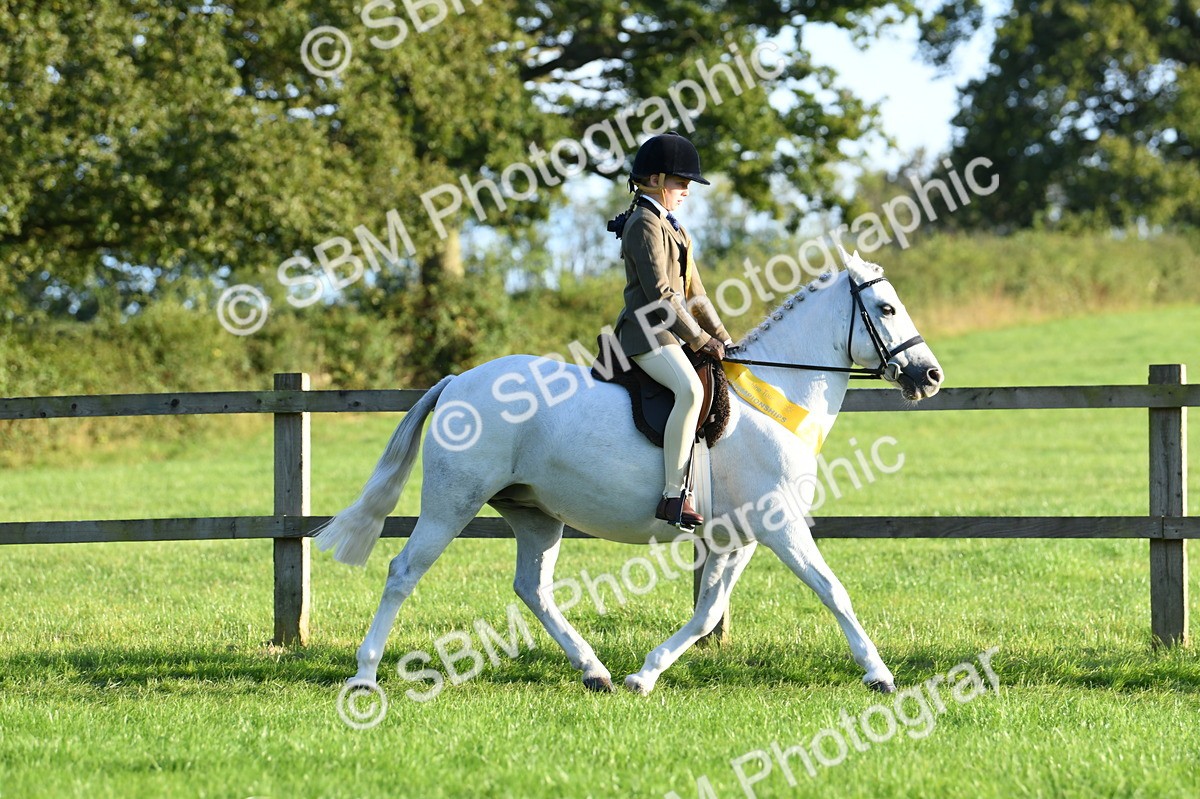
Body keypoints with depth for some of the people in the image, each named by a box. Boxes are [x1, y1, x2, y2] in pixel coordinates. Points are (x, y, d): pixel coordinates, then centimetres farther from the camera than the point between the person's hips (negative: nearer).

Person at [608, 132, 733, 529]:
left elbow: (692, 293, 24)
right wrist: (699, 339, -15)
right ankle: (674, 494, -37)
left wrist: (721, 337, 15)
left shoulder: (673, 228, 22)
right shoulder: (645, 224, -10)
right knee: (690, 389, -33)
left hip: (674, 331, 11)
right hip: (647, 332, -11)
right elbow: (661, 294, -17)